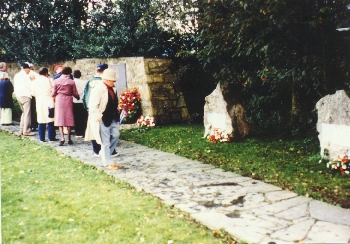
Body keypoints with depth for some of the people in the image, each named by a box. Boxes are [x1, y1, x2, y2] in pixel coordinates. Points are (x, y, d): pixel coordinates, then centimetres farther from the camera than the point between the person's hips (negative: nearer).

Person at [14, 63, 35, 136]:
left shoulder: (16, 76, 14)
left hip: (18, 95, 9)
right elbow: (30, 86, -13)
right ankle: (26, 131, -4)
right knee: (27, 113, -4)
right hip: (25, 95, -9)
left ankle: (21, 130, 18)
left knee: (24, 113, 18)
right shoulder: (26, 76, -12)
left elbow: (15, 86, 17)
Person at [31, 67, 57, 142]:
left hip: (39, 102, 4)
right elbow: (52, 91, -5)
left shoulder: (34, 82, 6)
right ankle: (51, 137, 5)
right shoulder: (47, 80, -7)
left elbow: (33, 93, 10)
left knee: (40, 121, 7)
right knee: (50, 120, 2)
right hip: (48, 102, -4)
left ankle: (41, 138, 9)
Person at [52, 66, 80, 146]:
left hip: (59, 100, 0)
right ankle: (69, 138, 11)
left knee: (60, 119, 3)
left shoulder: (56, 81, -3)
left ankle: (62, 138, -9)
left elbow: (53, 93, 1)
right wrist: (78, 98, 21)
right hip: (68, 100, 0)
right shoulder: (71, 82, -5)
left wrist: (54, 98, 23)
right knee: (69, 119, 8)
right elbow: (75, 93, 0)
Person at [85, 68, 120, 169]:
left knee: (115, 135, 13)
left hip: (112, 118, 8)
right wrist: (99, 116, -22)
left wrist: (116, 113, 15)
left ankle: (104, 153, 30)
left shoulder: (112, 88, 9)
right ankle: (109, 163, 8)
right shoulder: (98, 89, -16)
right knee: (106, 141, 0)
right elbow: (93, 106, -20)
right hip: (103, 119, -8)